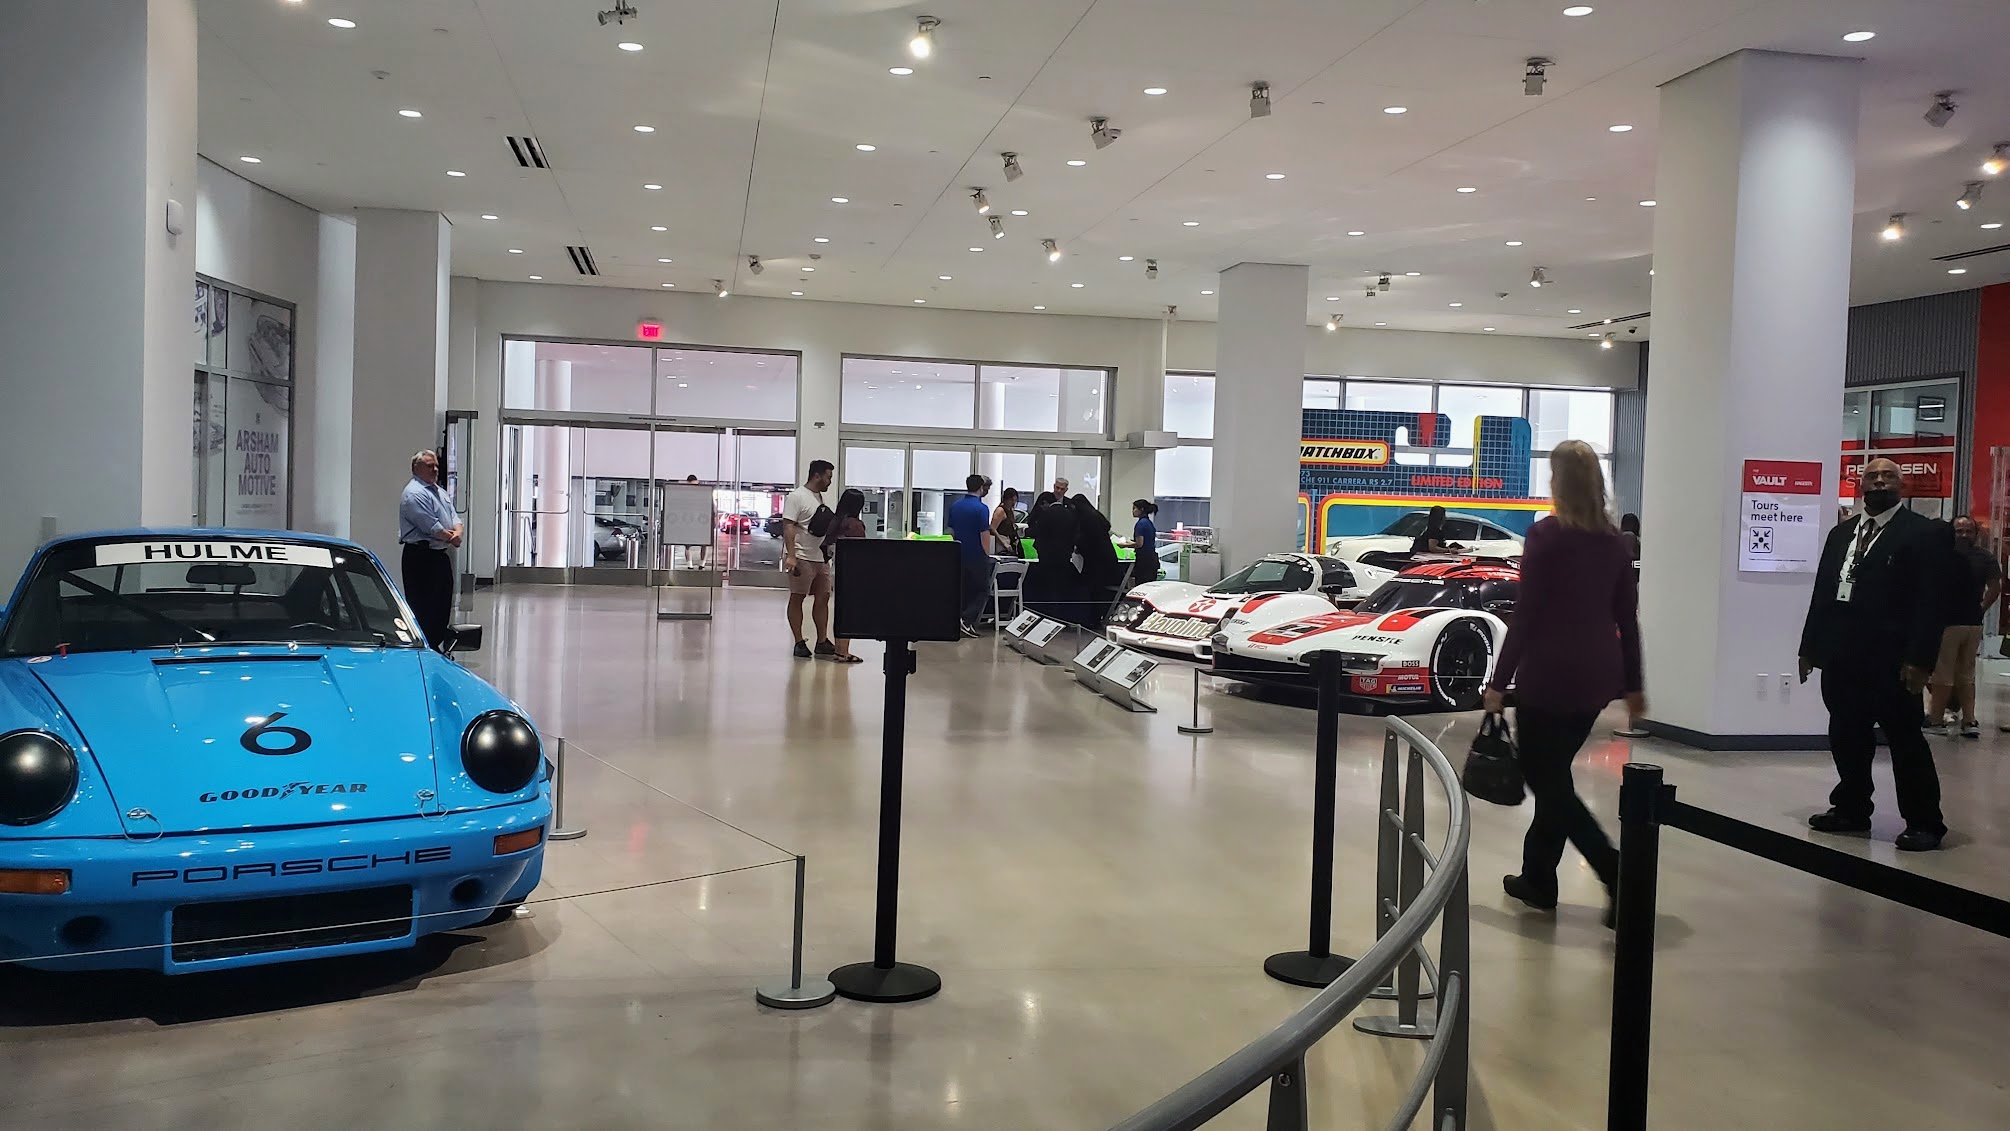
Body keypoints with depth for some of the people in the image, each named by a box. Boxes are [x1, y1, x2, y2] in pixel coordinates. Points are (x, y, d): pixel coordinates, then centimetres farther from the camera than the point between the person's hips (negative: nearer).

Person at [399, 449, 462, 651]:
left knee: (442, 604, 13)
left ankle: (437, 646, 21)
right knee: (422, 606, -6)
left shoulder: (439, 491, 19)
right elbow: (430, 526, -18)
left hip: (441, 555, 10)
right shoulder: (414, 493, -12)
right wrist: (450, 537, -6)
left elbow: (454, 517, 15)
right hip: (421, 557, -10)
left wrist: (457, 532, -7)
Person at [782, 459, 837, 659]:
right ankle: (799, 643, 3)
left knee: (823, 597, 6)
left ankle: (822, 641, 11)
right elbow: (788, 526, -16)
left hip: (821, 558, 8)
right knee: (797, 598, 0)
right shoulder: (797, 497, -9)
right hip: (802, 558, -8)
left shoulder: (820, 498, 16)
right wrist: (790, 556, -24)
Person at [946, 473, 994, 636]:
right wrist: (987, 556, -5)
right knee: (983, 590, 3)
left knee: (965, 591, 14)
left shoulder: (954, 506, 5)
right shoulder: (981, 508, -16)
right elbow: (985, 535, -17)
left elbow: (950, 530, 12)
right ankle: (968, 620, -12)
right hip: (977, 556, -6)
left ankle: (962, 621, 13)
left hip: (959, 556, 6)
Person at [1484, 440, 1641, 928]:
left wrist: (1500, 681, -7)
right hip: (1597, 675, 7)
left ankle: (1619, 876, -10)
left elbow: (1526, 614, -13)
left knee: (1546, 779, 2)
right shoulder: (1614, 541, 6)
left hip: (1550, 675, -7)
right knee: (1553, 773, 18)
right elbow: (1627, 617, 9)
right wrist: (1632, 684, 17)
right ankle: (1536, 878, 24)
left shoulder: (1545, 535, -11)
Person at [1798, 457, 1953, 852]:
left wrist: (1919, 659, -15)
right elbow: (1822, 592, 15)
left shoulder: (1926, 533, -3)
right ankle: (1851, 809, 23)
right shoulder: (1841, 532, 16)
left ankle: (1924, 823, 11)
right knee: (1846, 738, 11)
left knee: (1905, 740, 1)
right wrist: (1810, 646, 12)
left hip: (1891, 660, -6)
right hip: (1841, 656, 6)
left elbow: (1931, 602, -9)